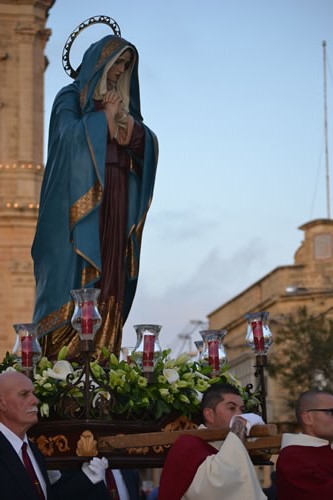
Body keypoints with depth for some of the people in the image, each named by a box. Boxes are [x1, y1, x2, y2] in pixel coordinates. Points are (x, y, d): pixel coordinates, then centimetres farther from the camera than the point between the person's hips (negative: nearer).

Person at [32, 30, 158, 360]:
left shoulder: (124, 101, 21)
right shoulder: (71, 97, 4)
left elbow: (149, 144, 11)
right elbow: (69, 134, -15)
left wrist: (125, 119, -4)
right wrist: (105, 116, -7)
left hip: (118, 203, 5)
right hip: (83, 199, -5)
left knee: (112, 277, -2)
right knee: (77, 274, -12)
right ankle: (66, 356, -14)